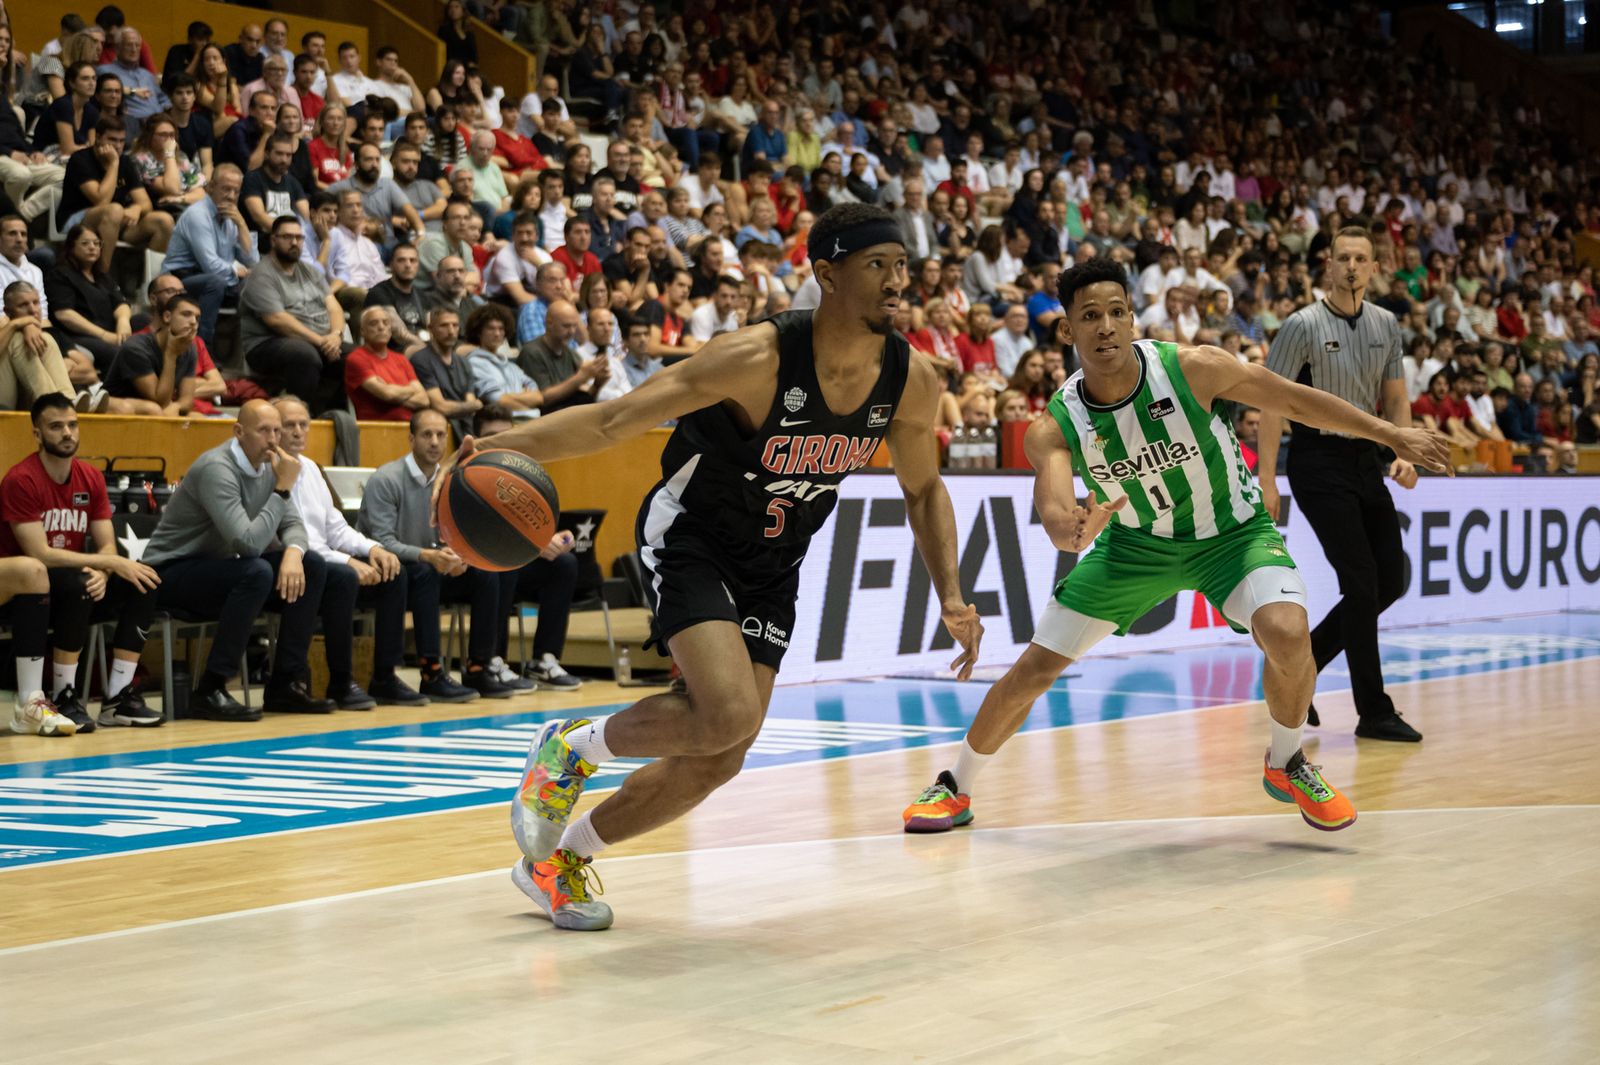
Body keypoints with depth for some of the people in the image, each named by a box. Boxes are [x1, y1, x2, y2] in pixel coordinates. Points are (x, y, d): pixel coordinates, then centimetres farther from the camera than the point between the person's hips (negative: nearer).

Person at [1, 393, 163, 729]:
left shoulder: (91, 478, 3)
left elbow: (107, 545, 1)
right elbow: (40, 554, -23)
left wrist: (101, 573, -24)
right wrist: (113, 564, -25)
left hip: (75, 587, 6)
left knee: (143, 585, -15)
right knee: (77, 584, -35)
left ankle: (118, 698, -12)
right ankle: (64, 698, -23)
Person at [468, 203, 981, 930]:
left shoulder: (912, 383, -11)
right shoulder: (756, 359, -27)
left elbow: (923, 489, 9)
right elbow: (614, 420, -27)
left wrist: (951, 596, -1)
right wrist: (505, 444, -42)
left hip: (772, 565, 6)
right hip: (689, 538, -6)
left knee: (715, 762, 2)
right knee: (728, 715, -27)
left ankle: (558, 860, 23)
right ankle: (569, 745, 1)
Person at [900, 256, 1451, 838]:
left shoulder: (1192, 368, -25)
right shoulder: (1053, 429, -22)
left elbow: (1296, 401, -12)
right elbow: (1055, 518, -36)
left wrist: (1393, 435, -6)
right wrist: (1073, 529, -62)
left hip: (1231, 532, -1)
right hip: (1136, 542, 2)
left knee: (1287, 632, -30)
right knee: (1034, 667, -1)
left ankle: (1287, 765, 0)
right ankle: (956, 788, 22)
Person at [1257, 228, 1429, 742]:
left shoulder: (1386, 325, 8)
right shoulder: (1303, 325, -10)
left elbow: (1395, 397, 14)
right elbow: (1272, 403, -12)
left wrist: (1404, 454, -3)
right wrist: (1266, 481, -17)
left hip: (1365, 458, 7)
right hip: (1319, 461, -7)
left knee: (1390, 581, 5)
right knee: (1361, 583, -10)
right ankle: (1374, 713, -1)